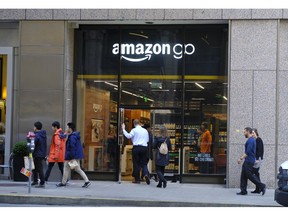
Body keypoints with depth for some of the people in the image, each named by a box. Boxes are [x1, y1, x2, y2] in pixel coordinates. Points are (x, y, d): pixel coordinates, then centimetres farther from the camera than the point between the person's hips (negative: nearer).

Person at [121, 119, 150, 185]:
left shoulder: (134, 130, -4)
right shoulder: (145, 130, 10)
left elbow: (128, 136, -15)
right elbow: (147, 140, 15)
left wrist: (123, 129, -7)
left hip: (136, 147, -3)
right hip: (144, 147, 3)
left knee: (136, 163, 4)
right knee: (143, 163, 8)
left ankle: (137, 179, 6)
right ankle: (146, 174, -19)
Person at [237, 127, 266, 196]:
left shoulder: (250, 140, -17)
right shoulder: (250, 140, 16)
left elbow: (248, 152, -23)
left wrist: (241, 158, -20)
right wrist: (241, 157, 22)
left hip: (249, 161, -10)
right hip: (247, 161, 10)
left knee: (250, 176, -6)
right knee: (243, 176, 7)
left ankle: (262, 186, 0)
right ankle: (243, 191, 8)